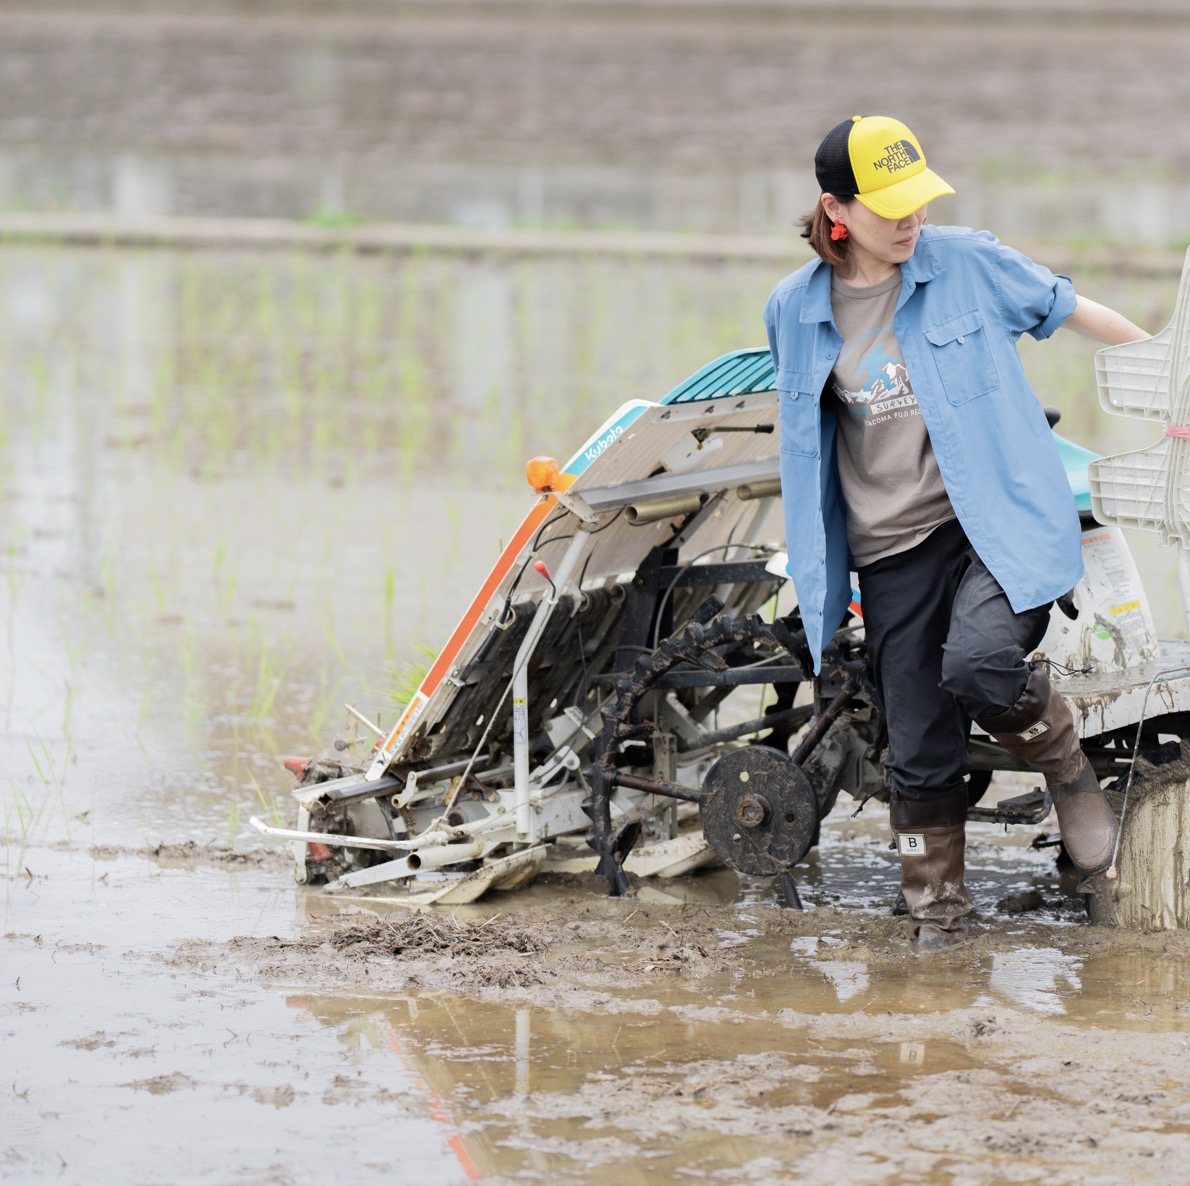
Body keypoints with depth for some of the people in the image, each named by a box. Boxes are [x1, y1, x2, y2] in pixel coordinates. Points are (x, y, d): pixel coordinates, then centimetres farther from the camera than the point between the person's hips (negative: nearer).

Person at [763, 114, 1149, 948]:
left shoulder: (969, 264, -4)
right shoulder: (794, 311, 4)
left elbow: (1068, 308, 11)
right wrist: (821, 558, 28)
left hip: (999, 521, -3)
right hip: (891, 555, 3)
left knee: (977, 665, -29)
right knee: (920, 750, 3)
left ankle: (1070, 774, 1)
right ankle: (937, 916, 18)